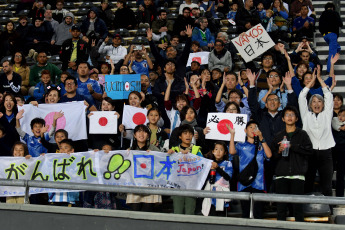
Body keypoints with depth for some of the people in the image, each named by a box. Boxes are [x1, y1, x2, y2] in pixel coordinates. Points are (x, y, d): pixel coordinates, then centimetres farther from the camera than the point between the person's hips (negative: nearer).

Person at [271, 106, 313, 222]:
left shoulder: (302, 134, 10)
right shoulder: (278, 136, 18)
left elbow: (309, 150, -4)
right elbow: (272, 155, 14)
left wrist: (291, 146, -8)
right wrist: (279, 151, -6)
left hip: (297, 175, -2)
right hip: (281, 175, 2)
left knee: (298, 206, -5)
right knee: (281, 206, 1)